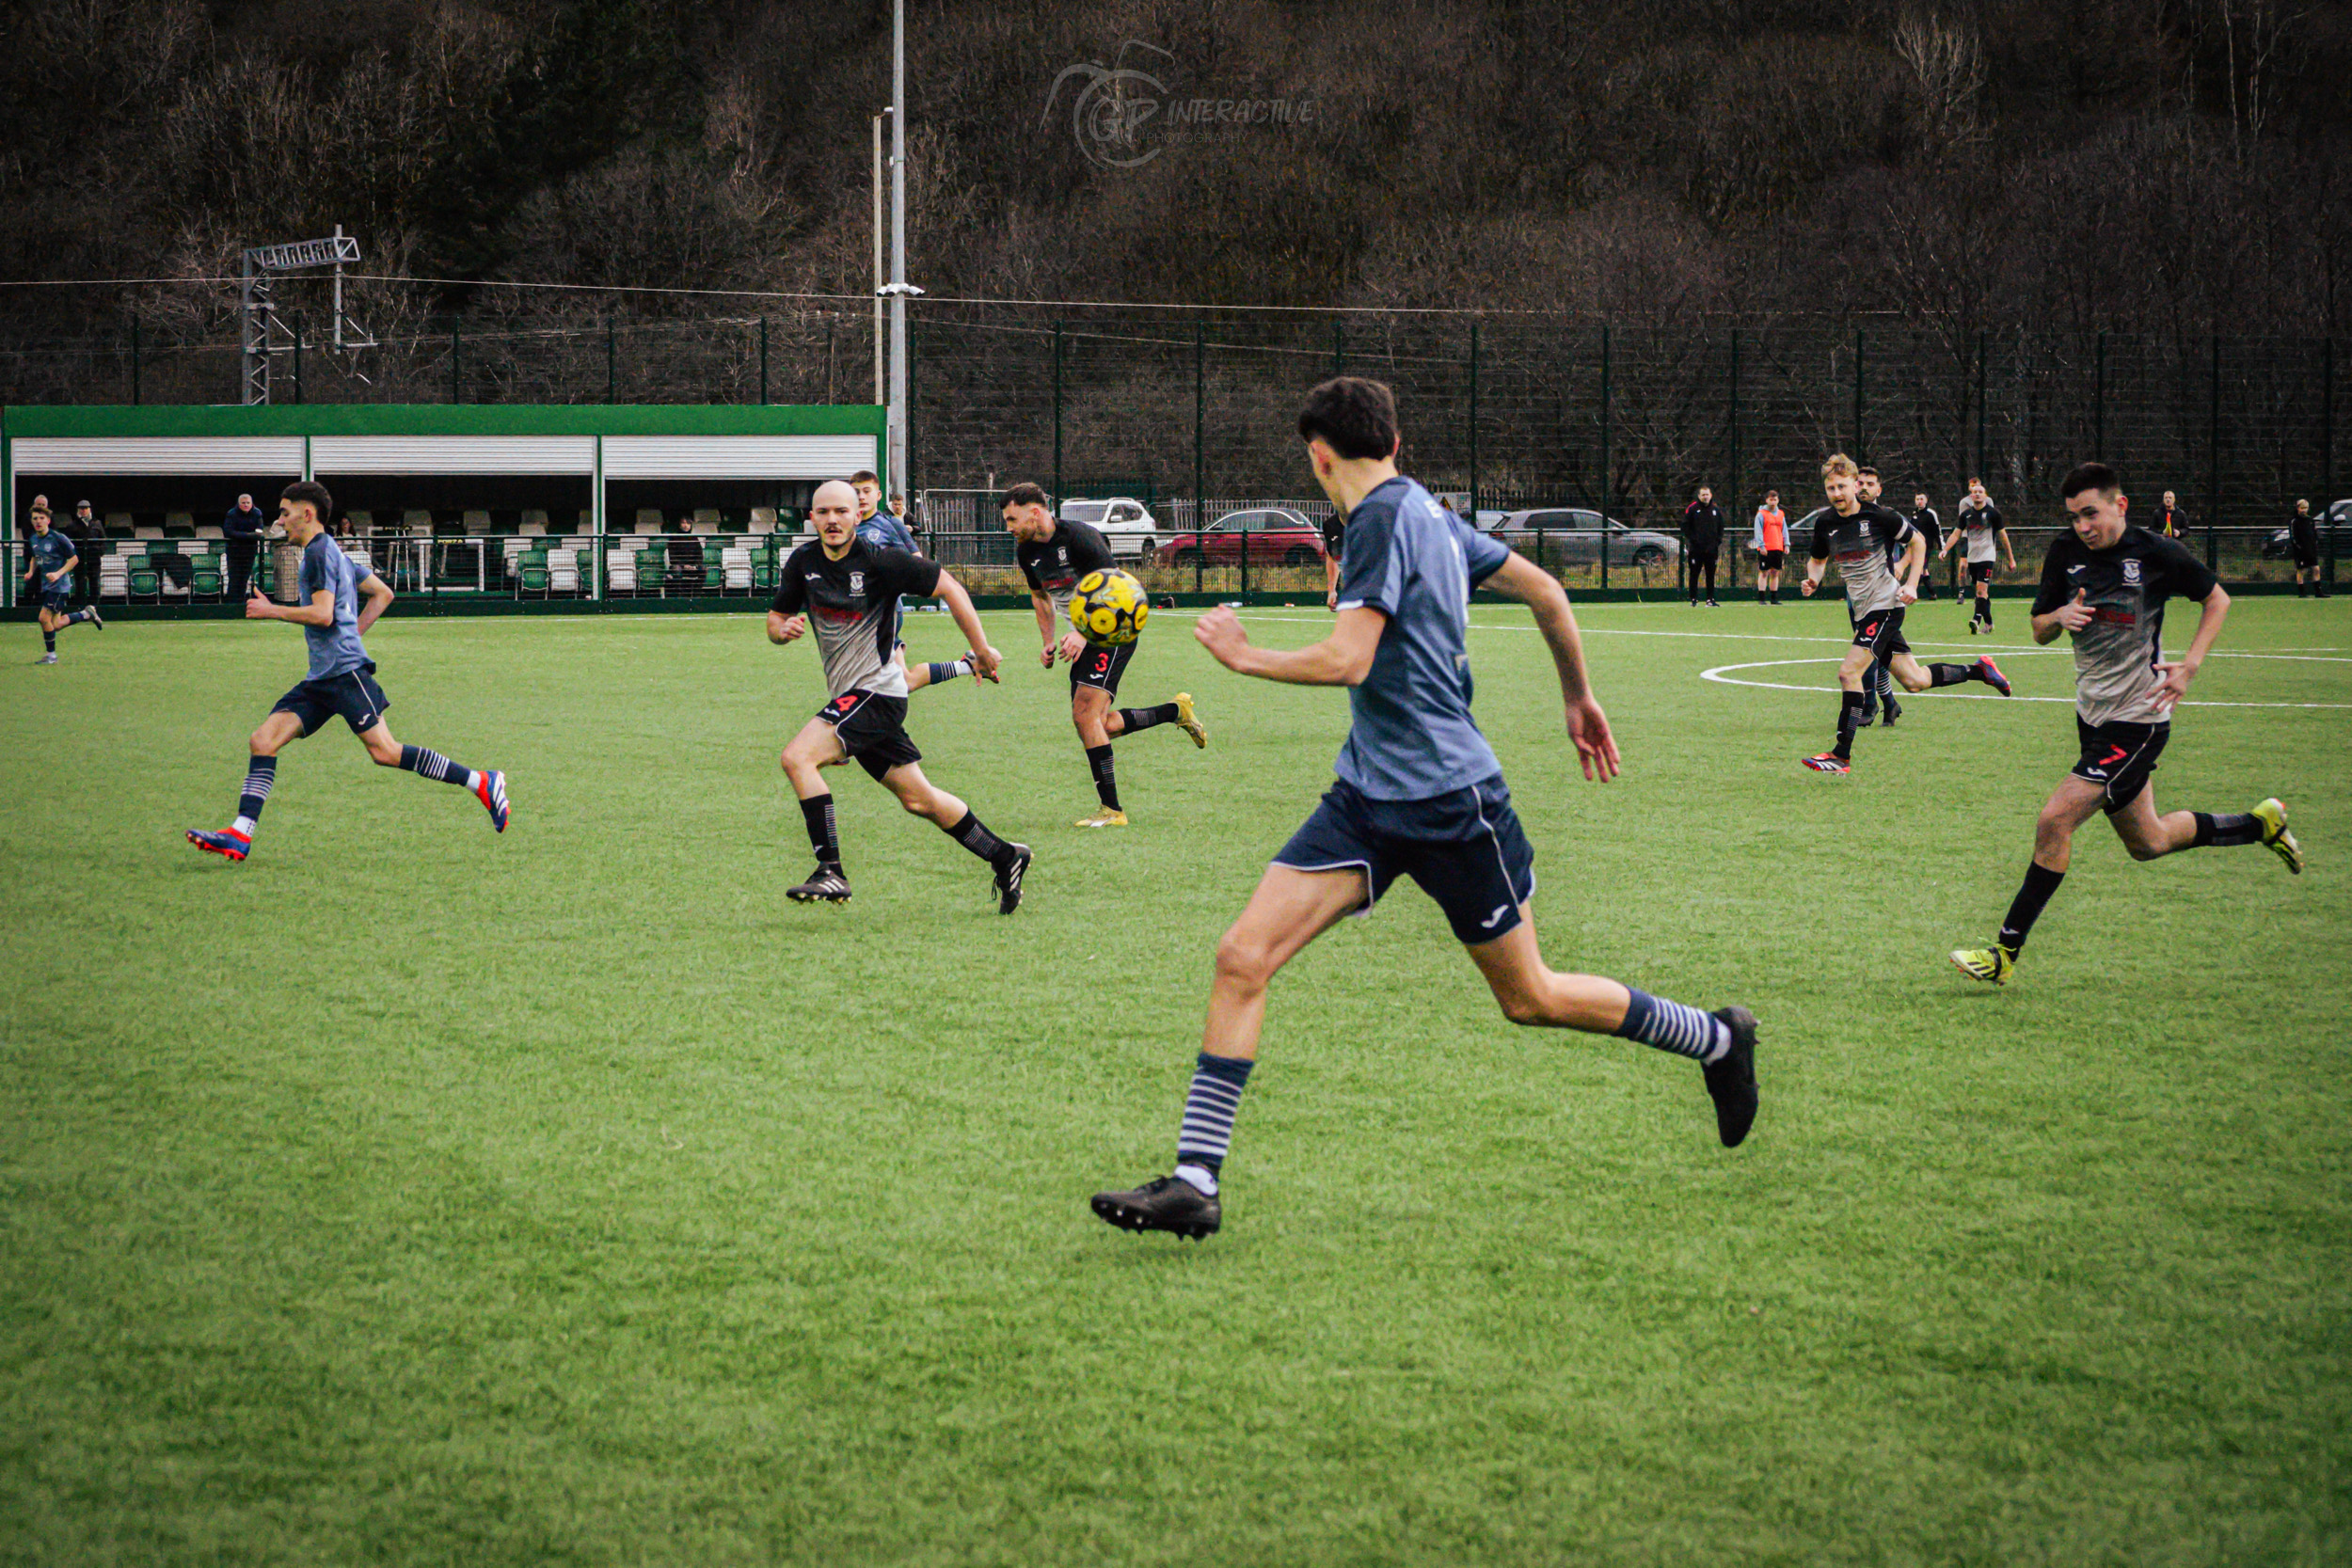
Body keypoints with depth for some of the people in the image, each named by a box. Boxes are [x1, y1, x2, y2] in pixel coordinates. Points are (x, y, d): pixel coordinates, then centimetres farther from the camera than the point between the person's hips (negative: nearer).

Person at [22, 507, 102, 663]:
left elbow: (74, 559, -9)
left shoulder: (58, 538, -14)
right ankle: (87, 614, 29)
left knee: (44, 618, -14)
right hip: (45, 585, 7)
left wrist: (58, 574, -20)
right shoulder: (33, 540, 6)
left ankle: (51, 654, 3)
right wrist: (30, 571, 4)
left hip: (59, 586, -7)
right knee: (56, 625, 8)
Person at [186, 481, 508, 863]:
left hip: (345, 671, -10)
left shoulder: (319, 552, -7)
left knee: (385, 752, -15)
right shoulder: (333, 553, 22)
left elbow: (323, 614, -18)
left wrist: (271, 611, -8)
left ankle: (482, 783, -9)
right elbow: (383, 593, 29)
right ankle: (239, 835, -9)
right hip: (321, 678, 10)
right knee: (263, 741, -1)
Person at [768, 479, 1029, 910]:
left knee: (797, 757, -22)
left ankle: (831, 874, -21)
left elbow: (948, 587, -6)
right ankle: (1004, 857, 28)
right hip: (848, 697, 7)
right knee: (917, 798, 14)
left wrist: (982, 651, -4)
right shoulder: (802, 563, 4)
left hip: (876, 691, -7)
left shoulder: (881, 561, -13)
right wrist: (784, 629, -10)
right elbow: (775, 620, 14)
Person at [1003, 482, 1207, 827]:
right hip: (1084, 635, 8)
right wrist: (1048, 642, 12)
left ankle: (1111, 809, -15)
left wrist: (1083, 635, -29)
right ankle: (1176, 711, 25)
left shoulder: (1078, 537, -20)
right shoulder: (1026, 551, 3)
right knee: (1100, 725, 3)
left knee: (1084, 711, -19)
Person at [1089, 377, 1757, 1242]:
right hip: (1370, 796, 9)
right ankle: (1194, 1183, -7)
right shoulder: (1426, 512, 11)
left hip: (1450, 801, -9)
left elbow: (1348, 660, -24)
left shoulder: (1383, 519, -15)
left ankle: (1717, 1039, 31)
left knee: (1529, 998, 8)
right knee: (1242, 957, -6)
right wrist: (1579, 698, 30)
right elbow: (1545, 590, 19)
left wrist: (1244, 656, -9)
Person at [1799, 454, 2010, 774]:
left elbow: (1917, 542, 2)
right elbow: (1818, 560, 20)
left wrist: (1911, 584, -6)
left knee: (1849, 672, -18)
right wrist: (1812, 580, -2)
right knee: (1914, 681, 9)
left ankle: (1842, 755, -14)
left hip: (1885, 603, -7)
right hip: (1862, 609, 7)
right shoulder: (1825, 522, 4)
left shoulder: (1876, 516, -11)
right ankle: (1978, 670, 30)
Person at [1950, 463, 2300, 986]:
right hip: (2092, 710, 7)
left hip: (2138, 717, -7)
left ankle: (2006, 953, -9)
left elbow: (2217, 598, 2)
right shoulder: (2065, 552, -1)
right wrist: (2060, 616, -15)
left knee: (2055, 820, -17)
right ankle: (2261, 824, 40)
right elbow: (2039, 630, 8)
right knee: (2147, 842, 18)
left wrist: (2189, 667, -11)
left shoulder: (2156, 553, -14)